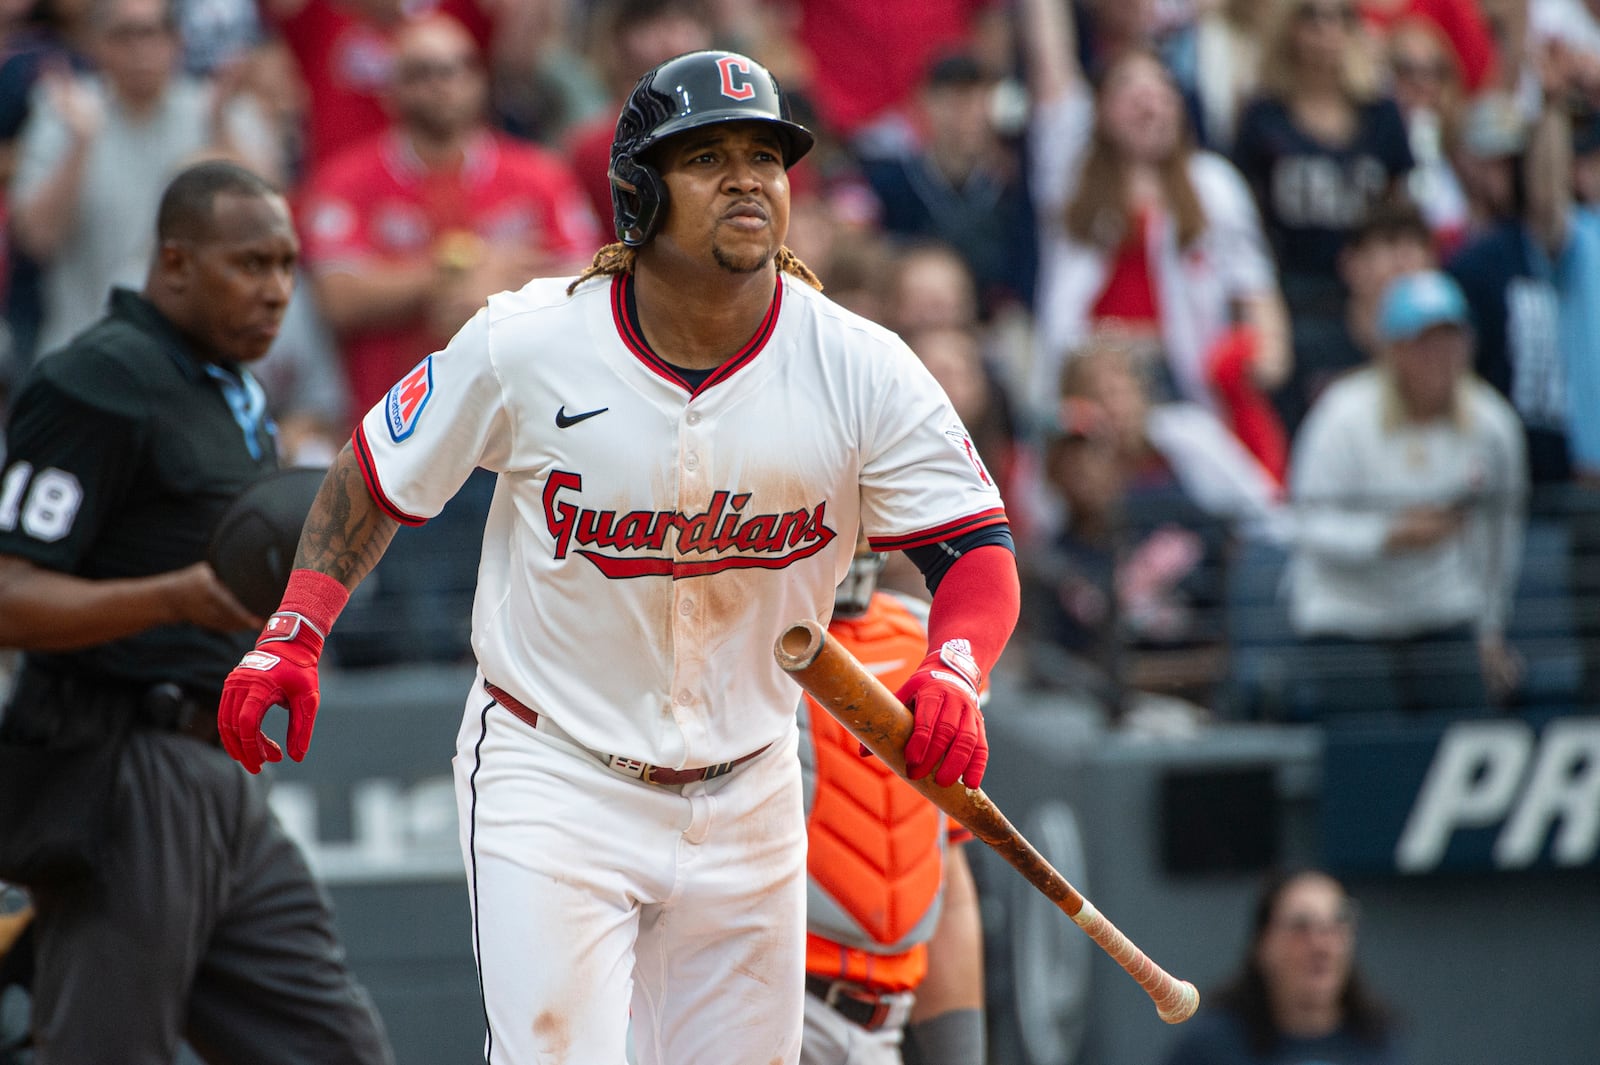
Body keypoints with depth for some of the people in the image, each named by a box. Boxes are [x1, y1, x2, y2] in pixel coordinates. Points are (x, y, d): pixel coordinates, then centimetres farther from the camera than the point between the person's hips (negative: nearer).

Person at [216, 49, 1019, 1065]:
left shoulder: (860, 369, -11)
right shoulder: (528, 345, -13)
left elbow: (978, 545, -9)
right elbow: (377, 477, 2)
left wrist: (953, 677, -30)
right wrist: (292, 634, -10)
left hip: (747, 790, 3)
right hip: (552, 780, -3)